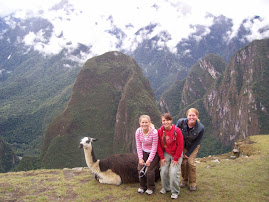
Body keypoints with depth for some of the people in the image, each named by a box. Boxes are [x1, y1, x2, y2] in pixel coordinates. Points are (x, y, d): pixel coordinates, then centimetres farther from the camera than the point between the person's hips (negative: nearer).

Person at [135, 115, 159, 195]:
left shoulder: (154, 132, -28)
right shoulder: (138, 131, -16)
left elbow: (154, 147, -21)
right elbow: (138, 146, -5)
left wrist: (149, 160, -17)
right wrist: (140, 158, -8)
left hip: (153, 153, -4)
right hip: (144, 152, 4)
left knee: (149, 171, -9)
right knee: (140, 169, 1)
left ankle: (151, 188, 17)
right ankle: (142, 186, 26)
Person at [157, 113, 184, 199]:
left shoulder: (177, 130, -20)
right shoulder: (160, 131, -10)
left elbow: (180, 145, -13)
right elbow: (159, 145, -1)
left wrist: (176, 159, -11)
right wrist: (162, 157, -3)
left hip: (176, 154, -3)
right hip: (166, 153, 3)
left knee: (174, 172, -11)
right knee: (163, 171, -1)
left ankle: (175, 192, 9)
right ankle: (166, 188, 25)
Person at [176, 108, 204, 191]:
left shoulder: (201, 128, -27)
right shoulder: (181, 122, -26)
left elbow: (197, 142, -15)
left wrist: (188, 154, -12)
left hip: (193, 146, -1)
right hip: (183, 145, 1)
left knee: (191, 162, -9)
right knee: (183, 162, -3)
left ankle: (192, 183, 10)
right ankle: (184, 180, 21)